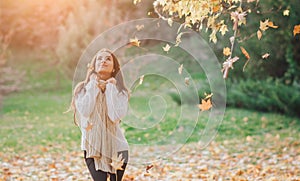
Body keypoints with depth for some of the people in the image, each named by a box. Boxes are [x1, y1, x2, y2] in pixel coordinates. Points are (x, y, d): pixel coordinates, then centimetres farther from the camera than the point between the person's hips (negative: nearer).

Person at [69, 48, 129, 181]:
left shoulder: (120, 92, -1)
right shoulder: (83, 89, 0)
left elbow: (116, 115, -17)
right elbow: (85, 112, -16)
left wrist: (111, 88, -9)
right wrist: (94, 87, -9)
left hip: (116, 146, 1)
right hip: (92, 146, 0)